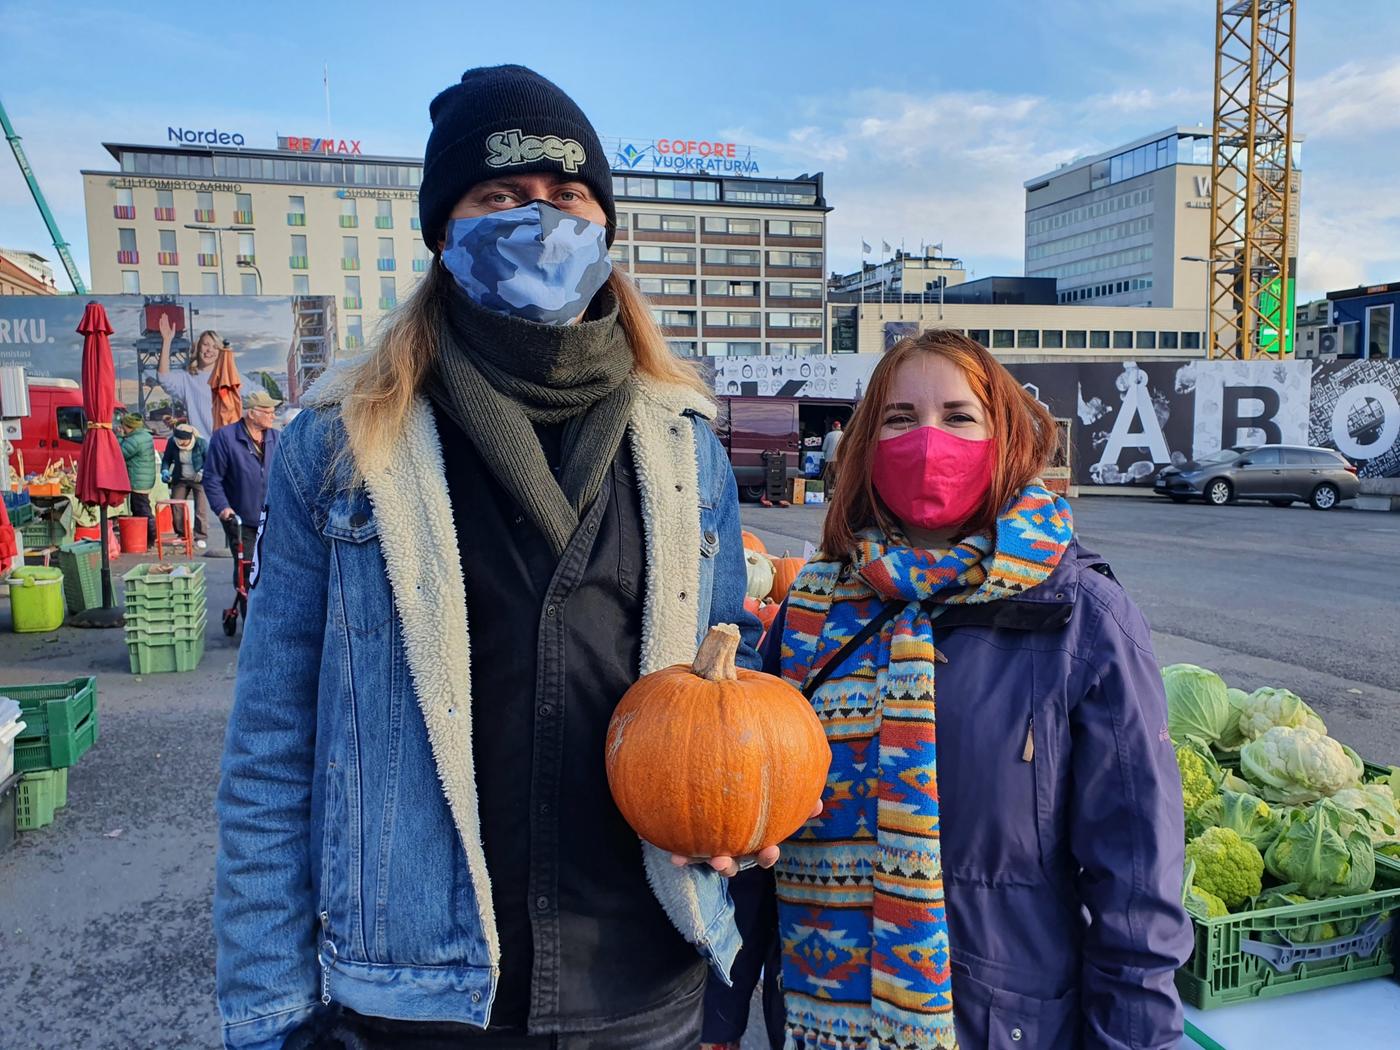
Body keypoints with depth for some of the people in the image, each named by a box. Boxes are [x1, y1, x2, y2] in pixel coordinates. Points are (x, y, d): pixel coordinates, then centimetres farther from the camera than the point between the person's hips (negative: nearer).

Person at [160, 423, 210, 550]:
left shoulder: (201, 443, -20)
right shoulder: (172, 442, -11)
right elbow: (166, 459, 5)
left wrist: (203, 472, -27)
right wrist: (165, 470, -14)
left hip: (199, 480, -4)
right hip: (180, 480, 4)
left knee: (201, 508, -8)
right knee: (176, 506, 4)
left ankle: (200, 537, -2)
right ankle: (181, 534, 19)